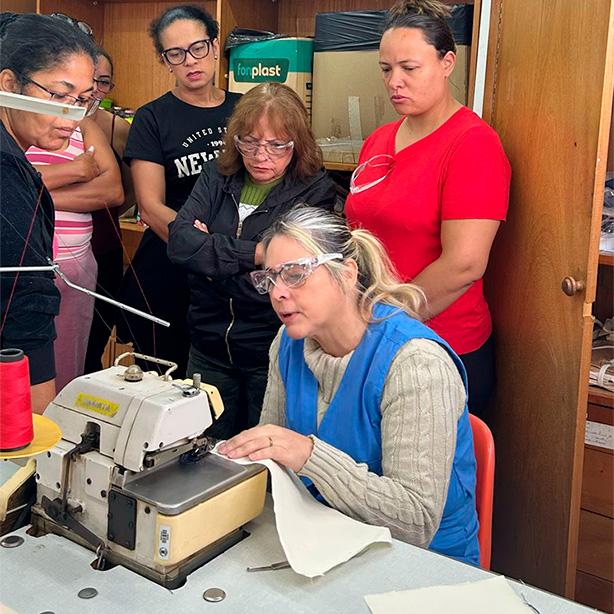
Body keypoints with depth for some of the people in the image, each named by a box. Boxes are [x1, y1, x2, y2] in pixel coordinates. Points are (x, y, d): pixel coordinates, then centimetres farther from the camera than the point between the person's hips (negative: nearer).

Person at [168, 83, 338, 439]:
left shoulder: (316, 192, -11)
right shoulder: (217, 179, 4)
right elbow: (179, 242, -11)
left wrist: (208, 251, -10)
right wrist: (252, 253, -19)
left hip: (274, 357, -4)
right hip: (210, 351, 4)